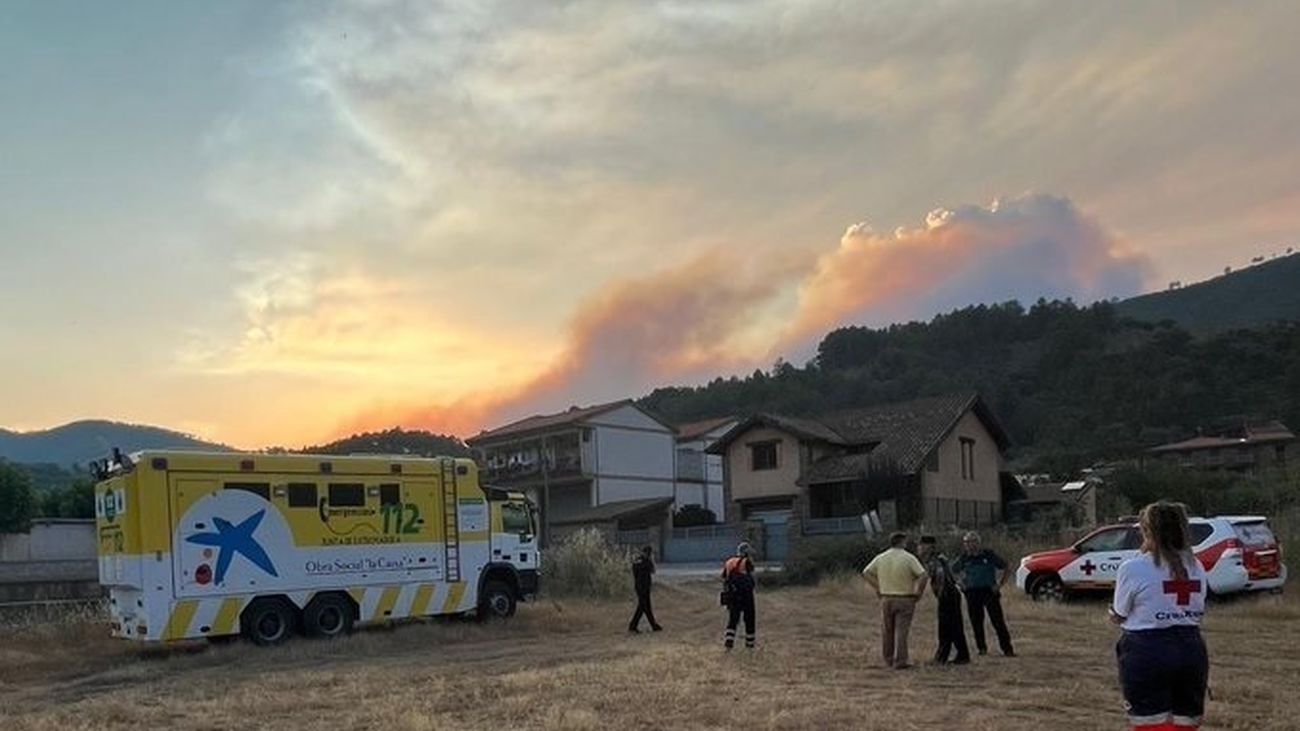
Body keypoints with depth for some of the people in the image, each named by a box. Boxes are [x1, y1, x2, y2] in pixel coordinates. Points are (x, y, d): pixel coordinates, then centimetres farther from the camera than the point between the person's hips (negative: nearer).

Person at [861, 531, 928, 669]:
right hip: (905, 600, -3)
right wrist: (918, 593, -6)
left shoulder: (880, 558, 2)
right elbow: (923, 576, -18)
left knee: (887, 631, 13)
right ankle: (900, 661, 0)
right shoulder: (908, 558, -9)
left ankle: (888, 659, 23)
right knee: (901, 631, 0)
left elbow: (865, 573, 7)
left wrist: (877, 588, 12)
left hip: (886, 599, 3)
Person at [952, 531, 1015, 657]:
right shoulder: (964, 559, 5)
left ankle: (1007, 649, -3)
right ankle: (981, 648, 16)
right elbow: (953, 571, 21)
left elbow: (1006, 571, 6)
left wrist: (999, 585, -3)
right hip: (972, 593, 3)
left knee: (998, 622, -6)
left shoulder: (989, 555, -1)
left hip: (989, 591, -2)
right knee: (976, 622, 4)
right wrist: (962, 584, 9)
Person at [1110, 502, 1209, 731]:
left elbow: (1119, 616, -1)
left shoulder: (1132, 569, -9)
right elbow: (1198, 613, 10)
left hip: (1147, 654, -5)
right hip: (1191, 651, 6)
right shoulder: (1196, 567, 8)